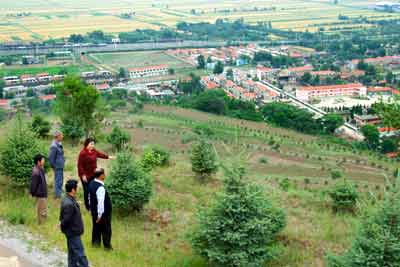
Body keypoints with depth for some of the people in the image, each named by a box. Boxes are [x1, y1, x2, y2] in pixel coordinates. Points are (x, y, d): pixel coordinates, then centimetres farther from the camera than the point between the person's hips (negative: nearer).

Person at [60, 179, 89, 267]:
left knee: (73, 253, 20)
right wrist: (62, 225, -6)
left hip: (73, 231, 10)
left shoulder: (68, 199, 2)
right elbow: (67, 220, -24)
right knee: (79, 253, 0)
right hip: (73, 232, -10)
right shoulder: (69, 204, -30)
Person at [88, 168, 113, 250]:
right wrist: (99, 215, -19)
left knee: (96, 227, 24)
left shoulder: (91, 183, -4)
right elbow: (101, 202, -28)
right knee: (106, 229, 11)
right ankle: (107, 246, 24)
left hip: (94, 211, 8)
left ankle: (95, 242, 39)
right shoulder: (100, 188, -31)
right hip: (103, 213, -8)